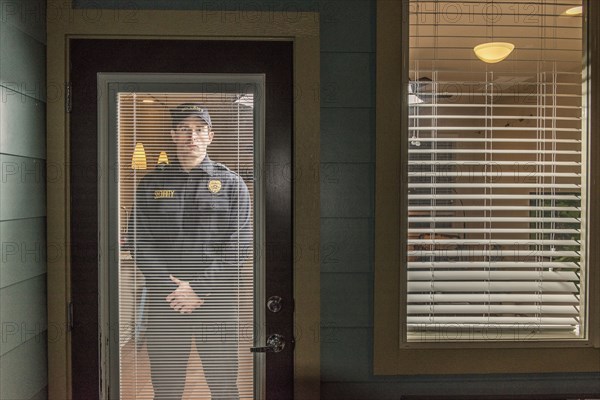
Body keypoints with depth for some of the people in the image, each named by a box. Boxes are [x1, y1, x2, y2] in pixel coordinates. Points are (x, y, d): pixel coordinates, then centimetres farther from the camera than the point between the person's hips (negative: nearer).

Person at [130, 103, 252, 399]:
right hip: (165, 299, 2)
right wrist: (169, 288, -10)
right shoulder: (152, 183, 9)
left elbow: (240, 244, -4)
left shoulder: (230, 183, 5)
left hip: (216, 299, -1)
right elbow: (141, 244, 3)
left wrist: (200, 289, -10)